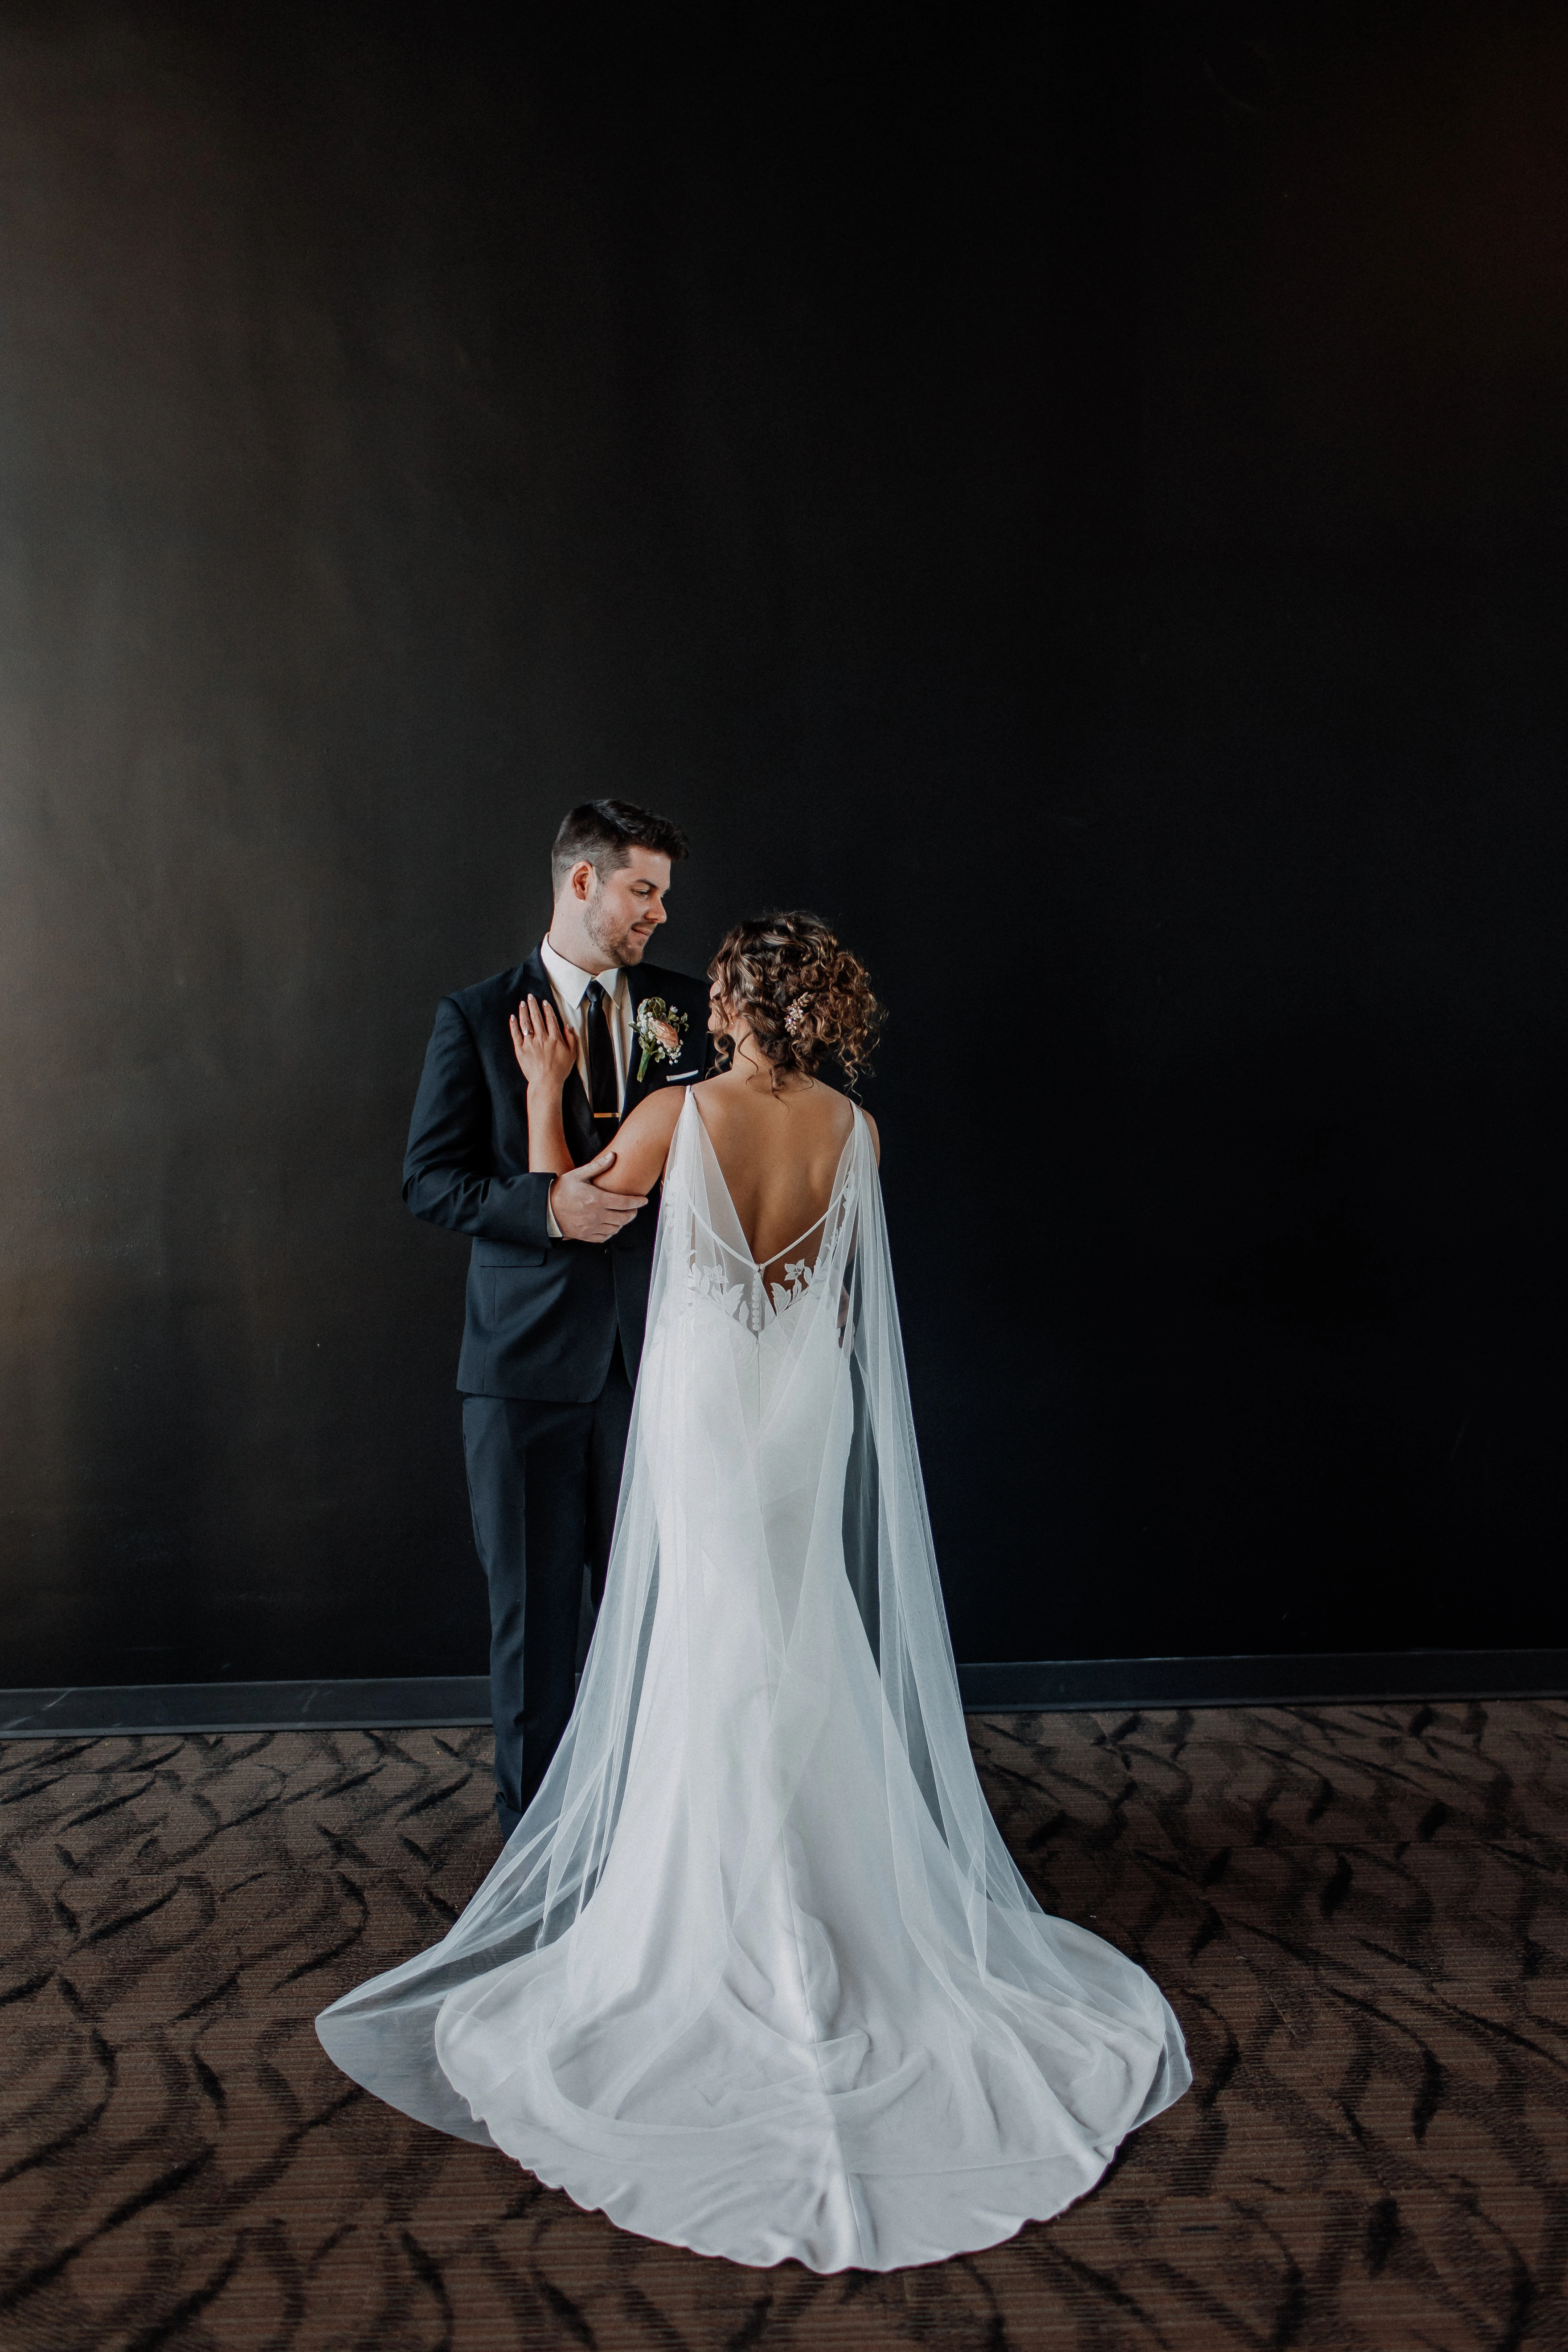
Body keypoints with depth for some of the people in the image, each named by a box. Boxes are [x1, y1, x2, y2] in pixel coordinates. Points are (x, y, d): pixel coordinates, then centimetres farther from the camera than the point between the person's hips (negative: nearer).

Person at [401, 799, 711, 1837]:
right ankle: (534, 1823, 25)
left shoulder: (689, 1006, 8)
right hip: (528, 1357, -1)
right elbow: (430, 1180, -2)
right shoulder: (476, 1017, 2)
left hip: (657, 1351, 2)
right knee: (534, 1605, 9)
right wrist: (548, 1204, -18)